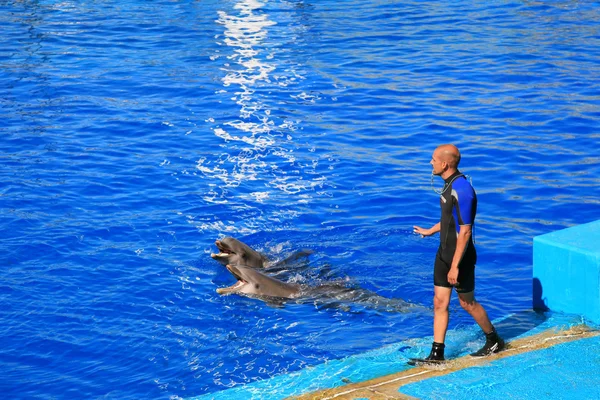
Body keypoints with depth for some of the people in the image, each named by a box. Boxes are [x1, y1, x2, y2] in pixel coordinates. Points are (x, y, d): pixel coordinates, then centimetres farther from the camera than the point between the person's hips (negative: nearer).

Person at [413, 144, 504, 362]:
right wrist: (430, 231, 35)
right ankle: (437, 353, 12)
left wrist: (455, 266, -25)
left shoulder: (462, 190, -25)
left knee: (467, 303, 8)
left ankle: (494, 341, 28)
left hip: (460, 256, -9)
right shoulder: (449, 183, 5)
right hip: (444, 253, 9)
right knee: (439, 303, 8)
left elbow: (464, 232, -25)